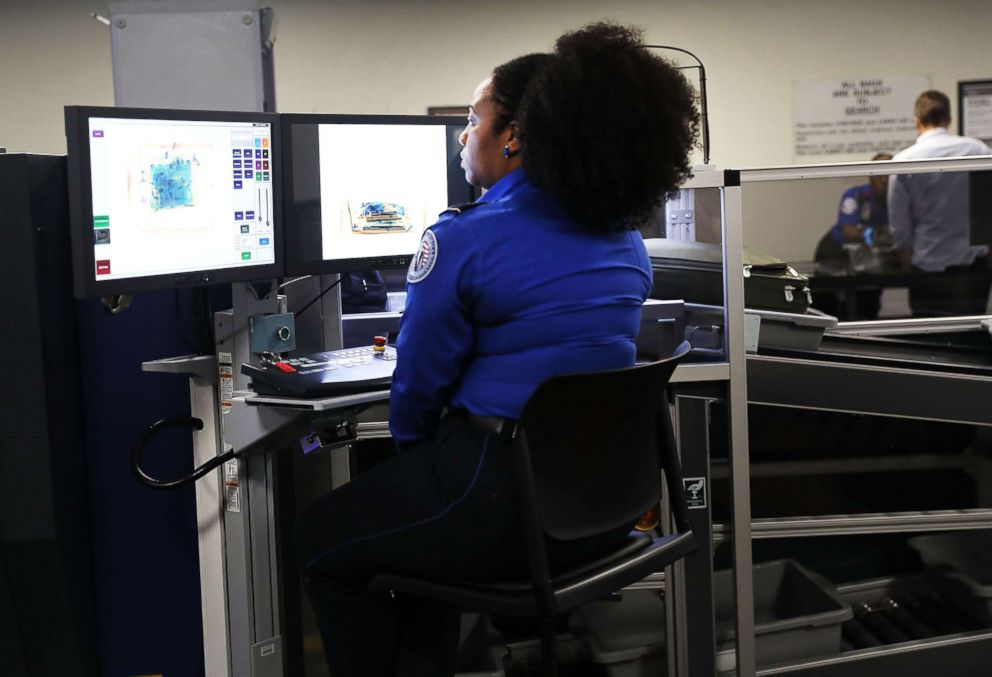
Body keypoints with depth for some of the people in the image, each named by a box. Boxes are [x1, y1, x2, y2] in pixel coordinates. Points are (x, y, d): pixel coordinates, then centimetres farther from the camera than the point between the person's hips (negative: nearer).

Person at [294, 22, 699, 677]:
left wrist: (411, 447, 17)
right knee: (419, 521, 33)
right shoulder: (625, 241, 8)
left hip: (507, 507, -7)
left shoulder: (467, 238, -14)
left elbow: (421, 380, -5)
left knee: (321, 539, 17)